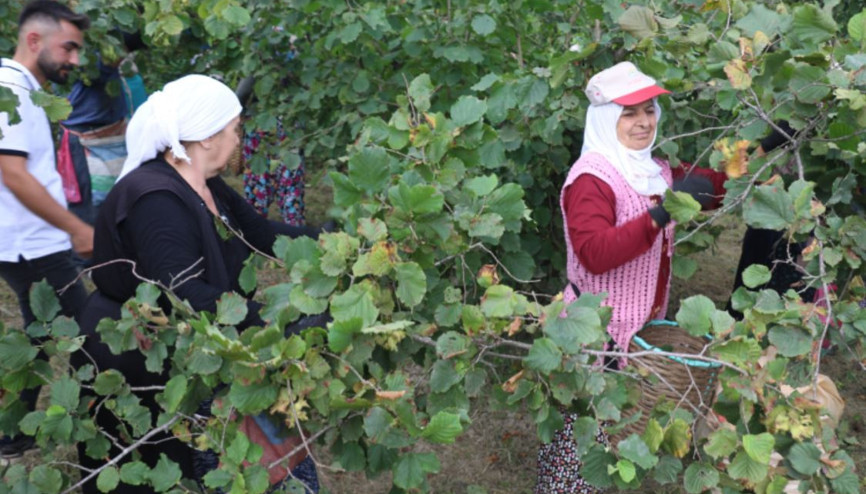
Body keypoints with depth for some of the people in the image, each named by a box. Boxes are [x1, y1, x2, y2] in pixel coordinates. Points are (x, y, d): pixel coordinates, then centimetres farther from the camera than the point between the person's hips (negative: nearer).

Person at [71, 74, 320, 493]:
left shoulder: (207, 189, 2)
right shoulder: (154, 199, -29)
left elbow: (264, 234, 5)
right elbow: (182, 295, -36)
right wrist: (267, 320, -38)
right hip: (131, 373, -9)